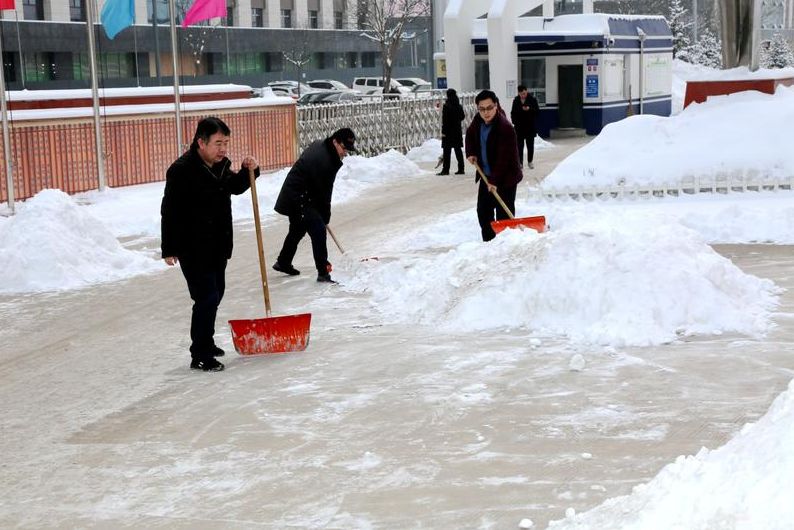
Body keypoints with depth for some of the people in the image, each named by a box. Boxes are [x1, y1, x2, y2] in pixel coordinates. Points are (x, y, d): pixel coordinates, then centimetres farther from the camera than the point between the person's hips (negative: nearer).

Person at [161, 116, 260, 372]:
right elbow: (170, 212, -19)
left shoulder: (220, 164, 4)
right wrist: (169, 249, -19)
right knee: (207, 298, -11)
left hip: (218, 245, 9)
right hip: (193, 248, -8)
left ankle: (205, 342, 36)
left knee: (215, 294, 19)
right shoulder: (182, 170, -20)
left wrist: (248, 171, 2)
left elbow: (234, 187, 22)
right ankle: (200, 356, -2)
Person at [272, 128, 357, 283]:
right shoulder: (324, 161, -27)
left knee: (298, 230, 25)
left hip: (293, 196, 11)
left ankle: (283, 263, 43)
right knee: (318, 230, -15)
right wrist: (325, 216, -6)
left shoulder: (320, 145, 3)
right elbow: (323, 192, -20)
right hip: (298, 199, -11)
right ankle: (323, 272, -15)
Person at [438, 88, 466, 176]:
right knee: (458, 150, 10)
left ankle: (446, 169, -3)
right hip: (457, 130, 6)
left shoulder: (446, 106, -14)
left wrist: (443, 132, -14)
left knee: (447, 151, -2)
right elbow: (462, 116, 16)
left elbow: (445, 120, -16)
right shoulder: (459, 106, 4)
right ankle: (461, 169, 10)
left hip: (448, 131, -6)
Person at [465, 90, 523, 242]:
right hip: (486, 175, 8)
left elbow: (503, 158, -27)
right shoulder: (478, 121, -1)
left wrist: (495, 181, -29)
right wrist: (471, 153, 6)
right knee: (483, 211, 12)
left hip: (505, 178, -8)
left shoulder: (505, 128, -25)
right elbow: (470, 134, 22)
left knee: (504, 215, -9)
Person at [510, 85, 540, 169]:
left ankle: (530, 161, 19)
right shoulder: (516, 100, 4)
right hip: (519, 127, 2)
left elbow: (537, 111, -6)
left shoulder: (532, 99, -4)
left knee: (530, 145, 6)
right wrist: (514, 121, -4)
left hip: (530, 127, -1)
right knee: (519, 146, 2)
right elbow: (513, 113, 11)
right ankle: (519, 162, 8)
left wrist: (529, 109, -23)